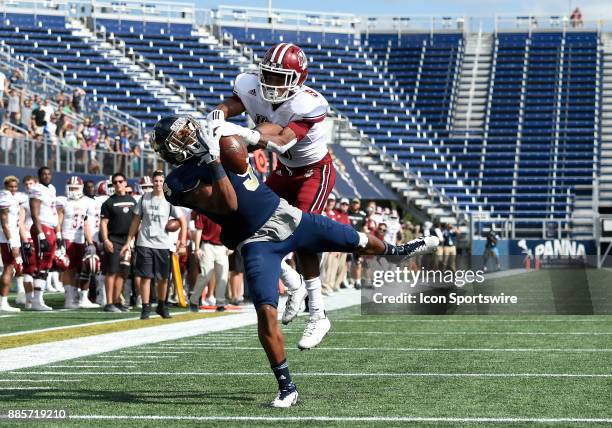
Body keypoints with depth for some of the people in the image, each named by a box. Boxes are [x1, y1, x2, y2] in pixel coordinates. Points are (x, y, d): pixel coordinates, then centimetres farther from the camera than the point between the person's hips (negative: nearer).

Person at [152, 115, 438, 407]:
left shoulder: (219, 147, 6)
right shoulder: (182, 182, -15)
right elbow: (228, 204, -26)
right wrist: (213, 159, -28)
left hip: (285, 216, 6)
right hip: (257, 242, -6)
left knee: (357, 242, 19)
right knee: (266, 311, -22)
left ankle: (396, 251, 54)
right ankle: (286, 388, -10)